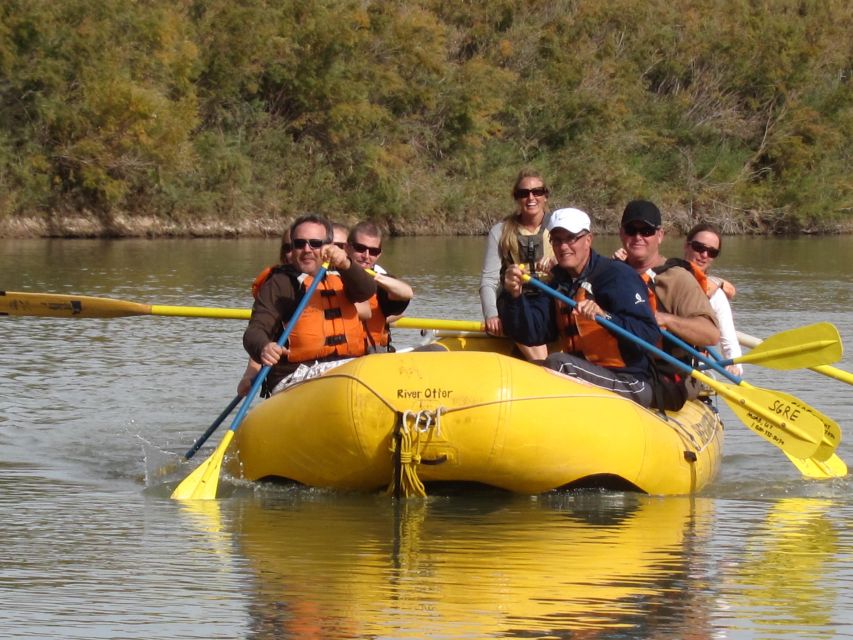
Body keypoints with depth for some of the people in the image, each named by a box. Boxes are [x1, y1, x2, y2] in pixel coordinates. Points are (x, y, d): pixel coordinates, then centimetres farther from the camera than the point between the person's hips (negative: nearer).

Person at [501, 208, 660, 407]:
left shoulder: (619, 276, -10)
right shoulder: (558, 283, 13)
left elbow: (649, 334, -21)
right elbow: (530, 333, 2)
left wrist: (605, 316, -36)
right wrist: (515, 296, -15)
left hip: (631, 387, -8)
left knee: (557, 363, -28)